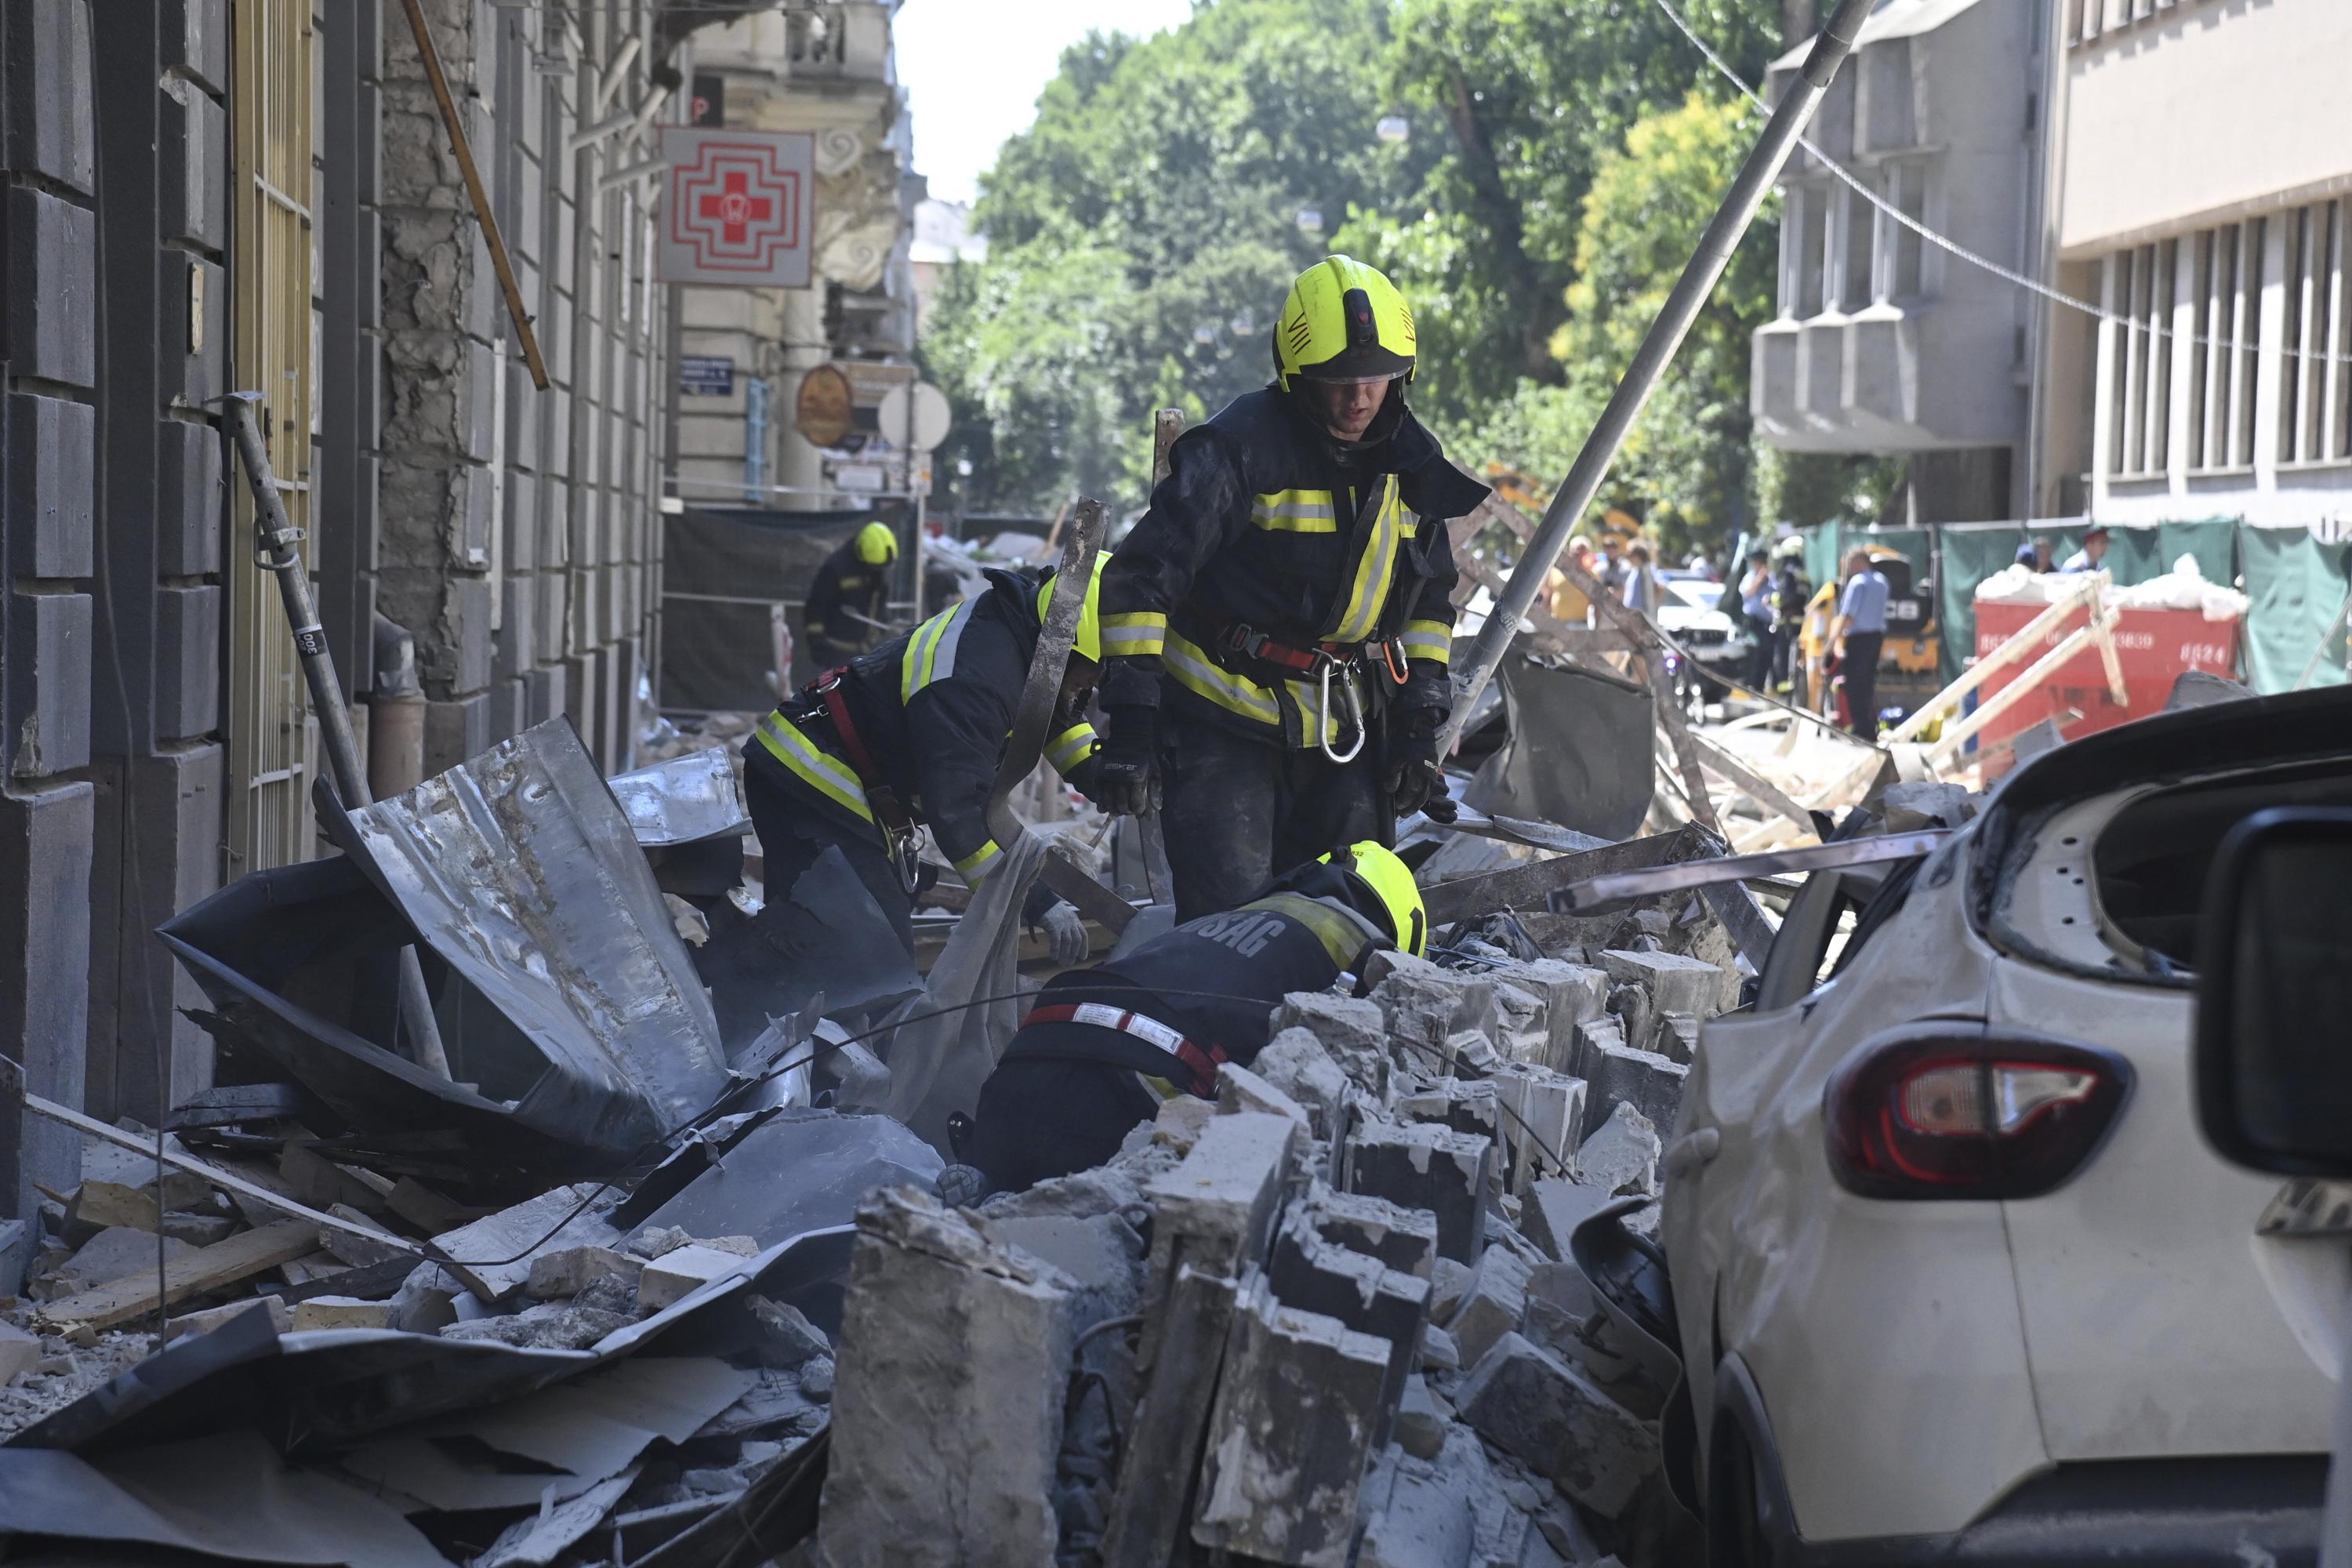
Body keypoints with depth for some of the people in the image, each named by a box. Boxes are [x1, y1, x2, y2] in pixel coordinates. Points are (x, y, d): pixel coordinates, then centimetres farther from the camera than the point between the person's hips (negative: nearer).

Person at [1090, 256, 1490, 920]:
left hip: (1346, 735, 6)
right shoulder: (1239, 448, -15)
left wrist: (1418, 724, 8)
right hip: (1224, 724, -6)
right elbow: (1140, 578, -16)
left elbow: (1430, 600, 17)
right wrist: (1130, 723, -21)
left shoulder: (1411, 461, 4)